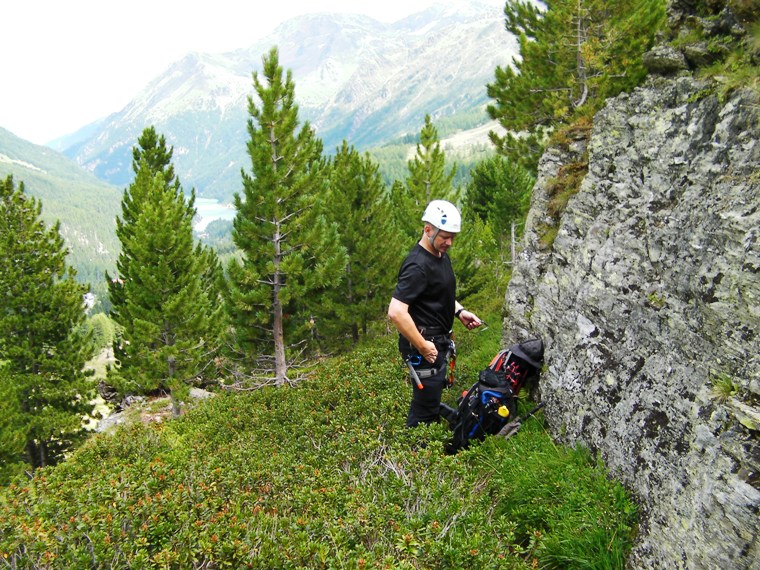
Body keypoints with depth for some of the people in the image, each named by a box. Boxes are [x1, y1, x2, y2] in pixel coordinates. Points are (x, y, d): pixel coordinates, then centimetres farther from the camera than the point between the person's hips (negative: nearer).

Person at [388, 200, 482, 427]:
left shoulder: (441, 255, 7)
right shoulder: (417, 265, -24)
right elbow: (396, 312, -32)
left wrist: (459, 311, 6)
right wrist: (422, 346, -24)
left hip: (439, 341, 10)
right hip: (425, 347, -10)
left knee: (431, 401, 23)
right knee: (425, 411, -1)